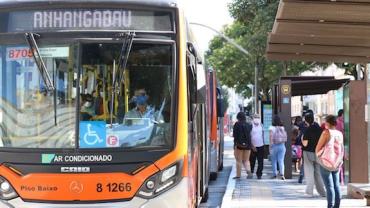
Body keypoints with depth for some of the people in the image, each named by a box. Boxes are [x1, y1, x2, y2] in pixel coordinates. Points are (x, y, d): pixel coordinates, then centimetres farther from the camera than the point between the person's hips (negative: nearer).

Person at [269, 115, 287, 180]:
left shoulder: (272, 128, -9)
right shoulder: (283, 128, 3)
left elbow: (271, 138, -11)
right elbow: (285, 138, 8)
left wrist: (270, 147, -7)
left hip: (274, 146, -3)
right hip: (282, 145, 3)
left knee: (274, 161, 11)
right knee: (281, 161, 1)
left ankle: (275, 174, 15)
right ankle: (282, 174, -14)